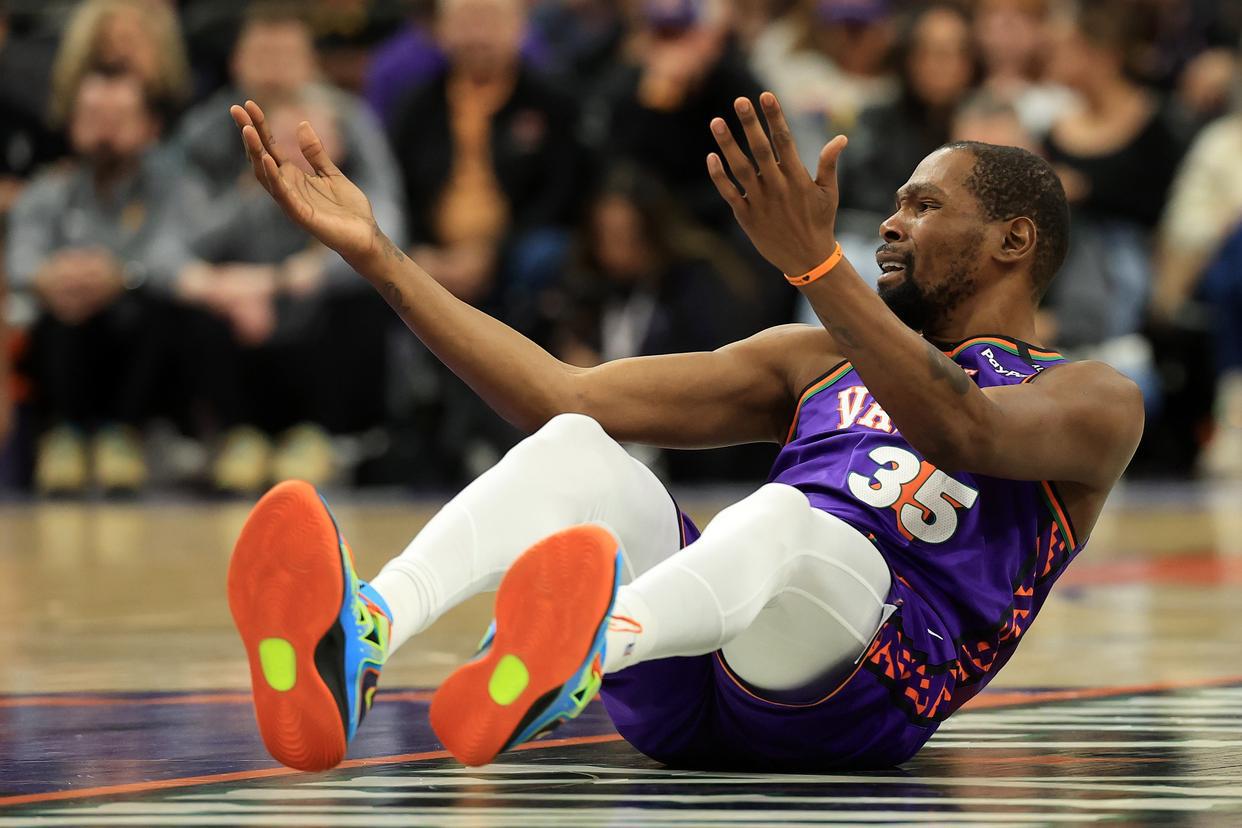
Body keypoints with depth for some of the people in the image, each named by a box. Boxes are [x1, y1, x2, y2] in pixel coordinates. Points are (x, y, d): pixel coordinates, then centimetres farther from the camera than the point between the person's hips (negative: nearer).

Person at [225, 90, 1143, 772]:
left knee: (782, 514, -37)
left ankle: (587, 651, -72)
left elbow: (963, 434, -13)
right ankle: (358, 643, -52)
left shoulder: (1093, 403, 13)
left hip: (853, 690, -5)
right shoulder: (818, 363, 32)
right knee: (573, 447, -21)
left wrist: (817, 264, -28)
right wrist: (379, 256, 14)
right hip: (686, 707, 5)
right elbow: (566, 396, 22)